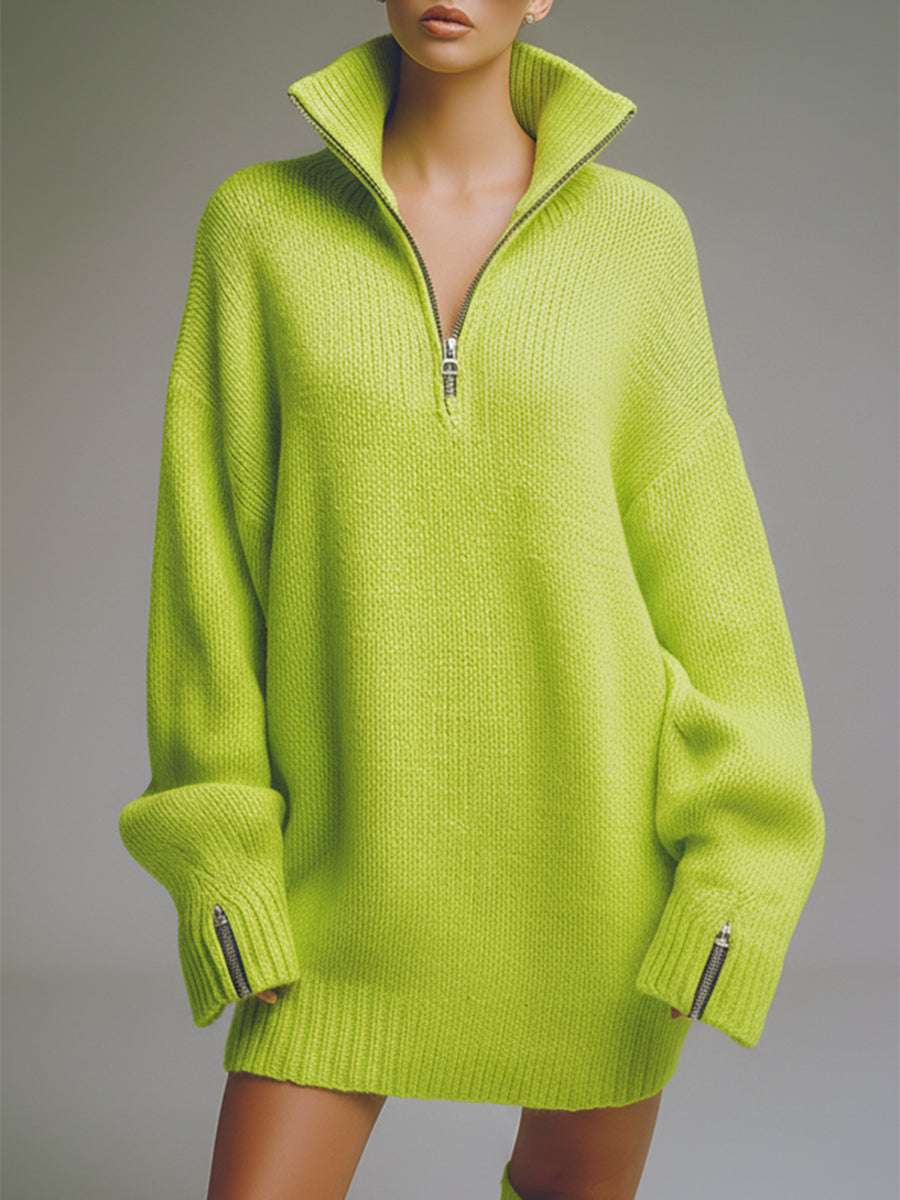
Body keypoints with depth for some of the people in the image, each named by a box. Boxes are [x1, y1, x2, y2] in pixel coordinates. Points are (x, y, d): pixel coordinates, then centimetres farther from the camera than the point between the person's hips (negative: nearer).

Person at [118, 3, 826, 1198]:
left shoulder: (638, 234, 0)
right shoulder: (259, 223, -1)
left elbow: (704, 560, -1)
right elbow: (211, 546, -1)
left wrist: (737, 865, -7)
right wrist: (221, 857, -5)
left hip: (595, 826, 1)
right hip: (362, 846, 0)